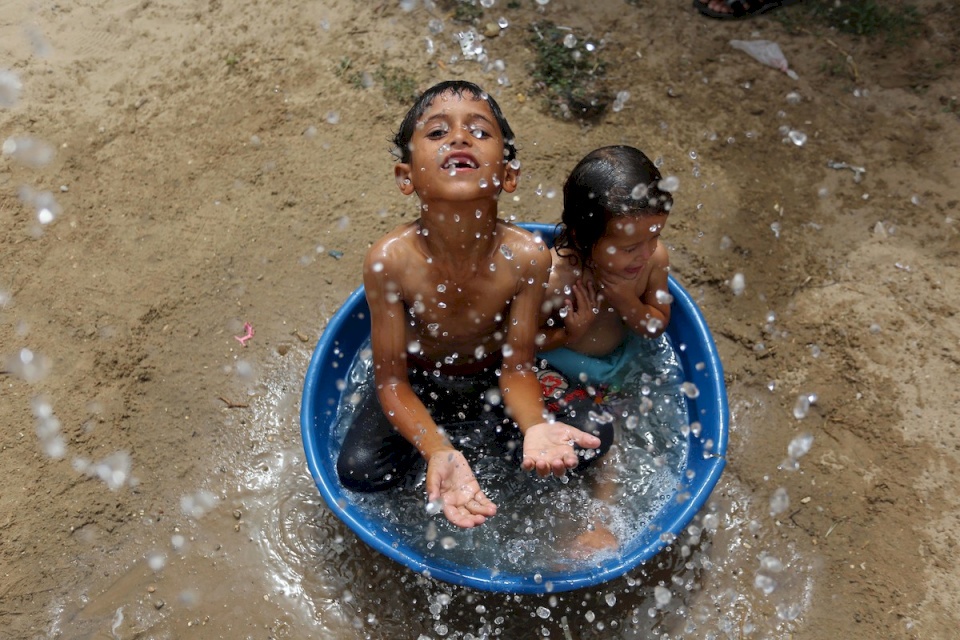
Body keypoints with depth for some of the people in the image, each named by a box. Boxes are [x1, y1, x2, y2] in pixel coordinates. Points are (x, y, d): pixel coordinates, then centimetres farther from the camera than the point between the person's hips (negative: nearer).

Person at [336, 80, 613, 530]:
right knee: (359, 470, -21)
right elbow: (391, 381, -21)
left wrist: (534, 425, -39)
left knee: (589, 442, -14)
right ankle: (450, 436, 9)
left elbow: (516, 367, -17)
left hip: (491, 383, 1)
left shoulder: (527, 257, -27)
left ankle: (474, 428, 10)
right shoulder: (389, 260, -29)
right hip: (419, 386, 0)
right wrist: (438, 451, -38)